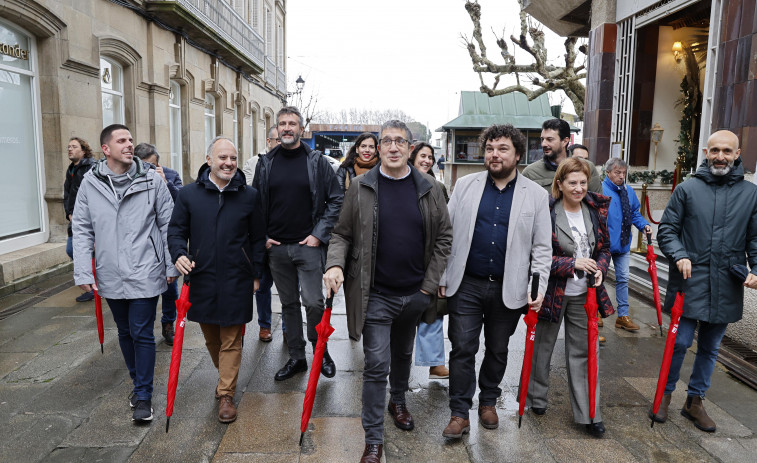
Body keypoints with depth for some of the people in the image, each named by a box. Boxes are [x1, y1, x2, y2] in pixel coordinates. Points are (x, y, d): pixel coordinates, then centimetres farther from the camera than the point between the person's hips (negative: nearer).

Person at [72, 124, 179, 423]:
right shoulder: (90, 183, 1)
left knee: (142, 334, 0)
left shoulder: (152, 180, -5)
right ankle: (138, 382, 36)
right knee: (125, 333, 17)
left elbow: (168, 225, -1)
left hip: (145, 274, -3)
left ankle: (144, 396, 12)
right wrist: (83, 272, -2)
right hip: (110, 276, 3)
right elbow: (82, 230, 3)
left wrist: (171, 266, -1)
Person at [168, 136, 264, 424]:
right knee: (210, 336, 17)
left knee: (231, 340, 5)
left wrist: (256, 274, 5)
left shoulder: (249, 196, 0)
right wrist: (179, 254, -12)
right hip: (201, 279, 2)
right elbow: (176, 230, 7)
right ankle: (225, 375, 40)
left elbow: (258, 239, 5)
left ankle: (226, 394, 16)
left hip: (236, 281, -2)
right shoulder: (189, 194, 1)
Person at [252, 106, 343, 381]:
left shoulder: (317, 162, -1)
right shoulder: (266, 164, 7)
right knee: (288, 304, 11)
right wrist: (261, 237, 4)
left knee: (313, 302, -6)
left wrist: (320, 234, -7)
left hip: (308, 246, -3)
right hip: (276, 246, 3)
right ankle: (296, 358, 24)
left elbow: (336, 200, -1)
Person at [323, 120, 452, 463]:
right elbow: (342, 233, -1)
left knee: (403, 354, 23)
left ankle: (398, 402, 50)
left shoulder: (429, 190, 0)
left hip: (415, 294, 3)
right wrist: (335, 264, -19)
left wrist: (431, 281, -1)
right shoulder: (361, 188, -5)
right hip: (375, 295, -3)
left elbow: (443, 236, 4)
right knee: (376, 365, -2)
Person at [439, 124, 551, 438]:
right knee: (462, 348, 3)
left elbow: (542, 247, 2)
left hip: (509, 289, 1)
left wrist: (539, 289, -5)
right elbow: (447, 233, 3)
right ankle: (459, 413, 16)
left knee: (498, 350, 15)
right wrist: (442, 277, 0)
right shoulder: (466, 185, 2)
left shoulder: (536, 195, 1)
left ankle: (488, 402, 36)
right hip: (466, 284, 0)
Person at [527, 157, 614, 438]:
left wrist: (600, 269, -8)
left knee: (584, 351, 8)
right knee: (542, 347, 15)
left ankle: (588, 414, 19)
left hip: (584, 294, 4)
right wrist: (572, 263, -22)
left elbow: (605, 247, 11)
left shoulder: (596, 210, 2)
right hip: (552, 291, -3)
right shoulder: (546, 212, -14)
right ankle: (536, 398, 36)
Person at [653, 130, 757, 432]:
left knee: (710, 348, 14)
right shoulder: (687, 189, -1)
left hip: (727, 287, 3)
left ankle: (695, 401, 31)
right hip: (690, 282, -3)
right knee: (681, 342, 1)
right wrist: (679, 255, -16)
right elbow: (667, 229, 0)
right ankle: (665, 394, 22)